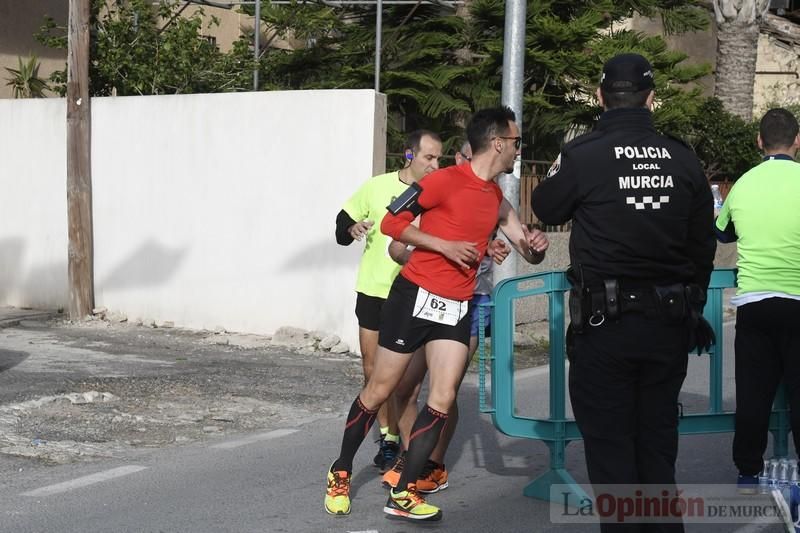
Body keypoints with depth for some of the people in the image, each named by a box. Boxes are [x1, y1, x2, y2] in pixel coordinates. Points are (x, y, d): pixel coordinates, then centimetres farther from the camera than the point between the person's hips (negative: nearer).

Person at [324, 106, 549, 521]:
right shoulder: (446, 180, -11)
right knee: (380, 391, 3)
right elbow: (391, 223, -11)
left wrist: (534, 246, -5)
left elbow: (529, 251, 19)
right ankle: (340, 474, 20)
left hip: (457, 308, 6)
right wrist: (446, 246, -18)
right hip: (416, 296, -6)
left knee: (442, 400, -4)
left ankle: (403, 493, 1)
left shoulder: (497, 199, 11)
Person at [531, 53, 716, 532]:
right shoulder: (684, 160, 0)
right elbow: (703, 245, 8)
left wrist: (561, 172, 27)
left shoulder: (583, 155, -11)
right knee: (658, 443, 15)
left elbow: (545, 209, 8)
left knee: (609, 444, 5)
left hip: (604, 321, -4)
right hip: (670, 323, 4)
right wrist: (692, 304, 22)